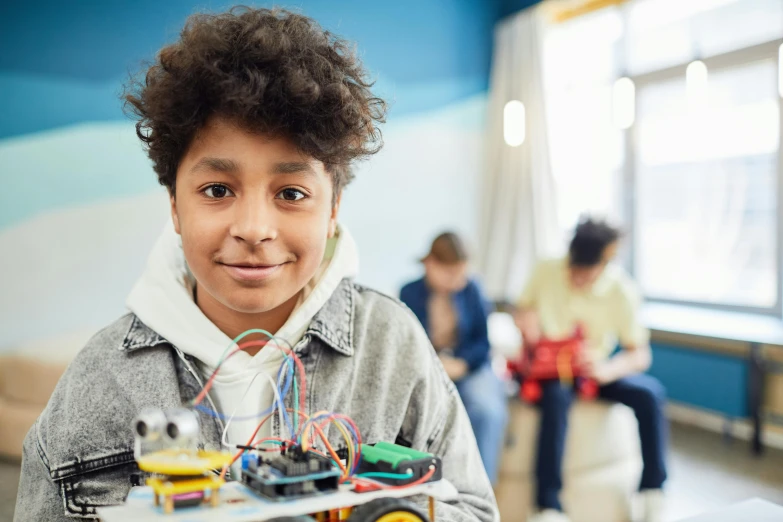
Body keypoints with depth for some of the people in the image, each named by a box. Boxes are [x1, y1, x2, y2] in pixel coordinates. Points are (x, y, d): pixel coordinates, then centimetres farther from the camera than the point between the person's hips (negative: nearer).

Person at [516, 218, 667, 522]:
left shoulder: (621, 291, -15)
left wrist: (607, 371, -33)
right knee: (557, 396, -36)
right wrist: (525, 318, -20)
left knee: (649, 392, -24)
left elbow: (640, 354, -13)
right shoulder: (545, 272, -12)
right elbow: (524, 308, 6)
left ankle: (653, 492, -8)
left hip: (596, 370, 2)